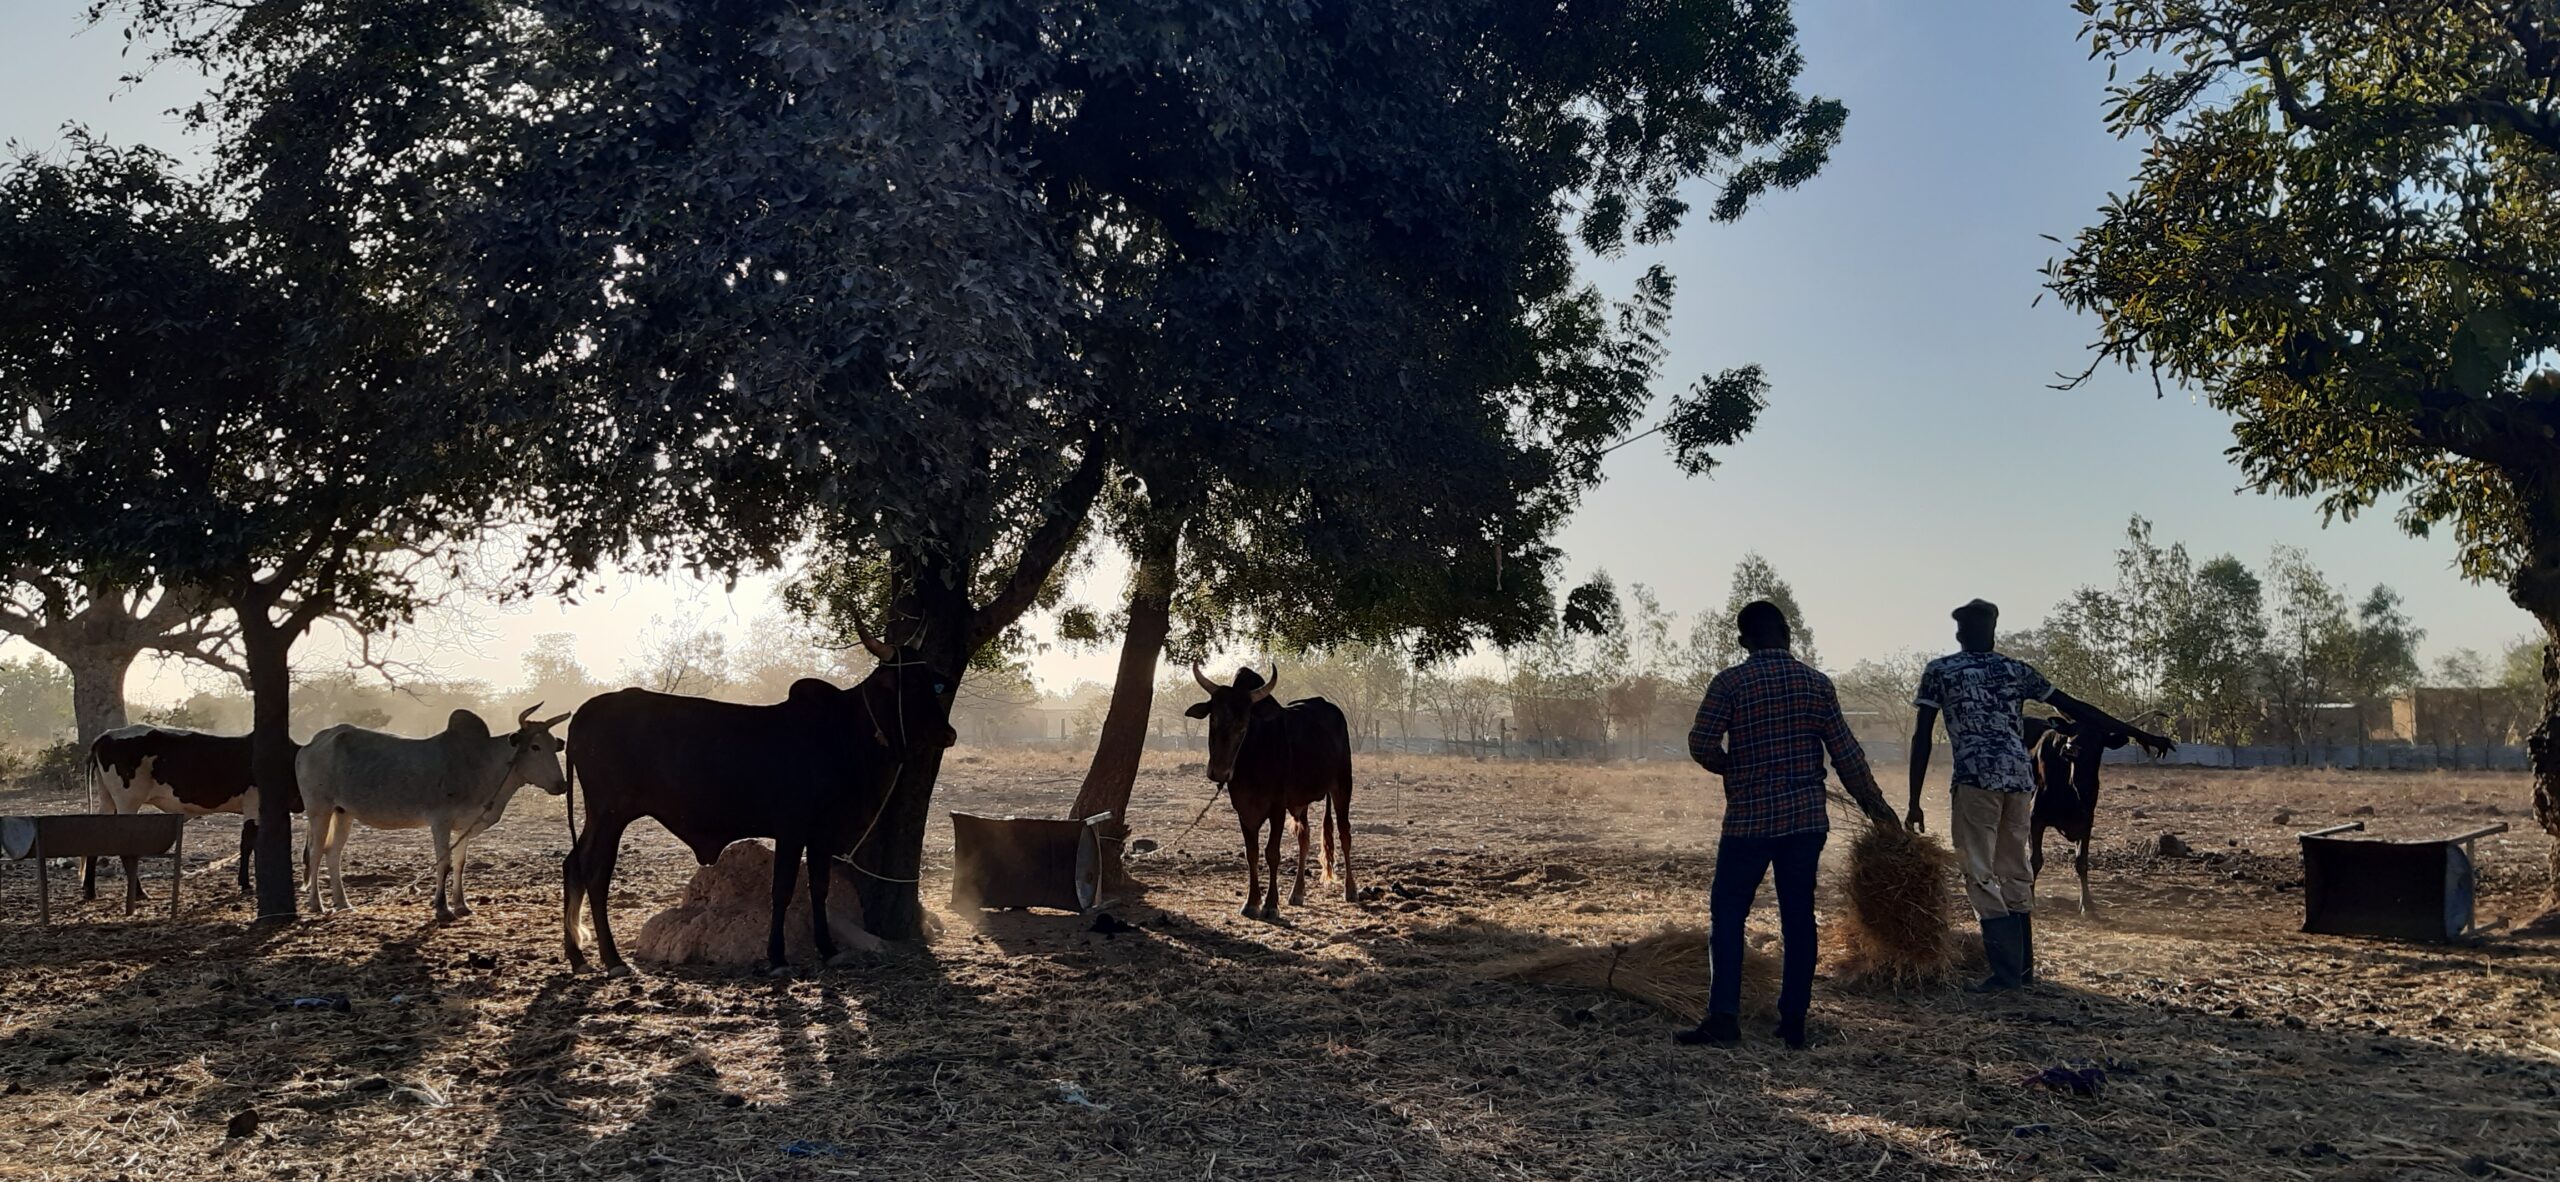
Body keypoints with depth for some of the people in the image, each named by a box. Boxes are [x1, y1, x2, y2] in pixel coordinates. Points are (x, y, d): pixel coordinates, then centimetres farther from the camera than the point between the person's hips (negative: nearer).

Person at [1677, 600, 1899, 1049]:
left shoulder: (1729, 683, -7)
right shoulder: (1816, 683, 2)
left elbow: (1701, 746, -11)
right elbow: (1846, 752, 3)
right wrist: (1875, 805, 13)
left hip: (1748, 819, -3)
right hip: (1807, 819, 3)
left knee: (1727, 914, 4)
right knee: (1798, 918, 10)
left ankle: (1724, 1015, -5)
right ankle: (1794, 1021, 12)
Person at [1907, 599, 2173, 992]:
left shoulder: (1939, 671, 7)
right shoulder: (2016, 669, 16)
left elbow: (1922, 737, 1)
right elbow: (2074, 708, 16)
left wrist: (1914, 802, 2)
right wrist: (2136, 733, 23)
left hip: (1976, 779, -4)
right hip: (2020, 779, 5)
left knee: (1980, 875, -1)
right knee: (2016, 872, 15)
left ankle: (2007, 970, -6)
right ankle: (2023, 965, 19)